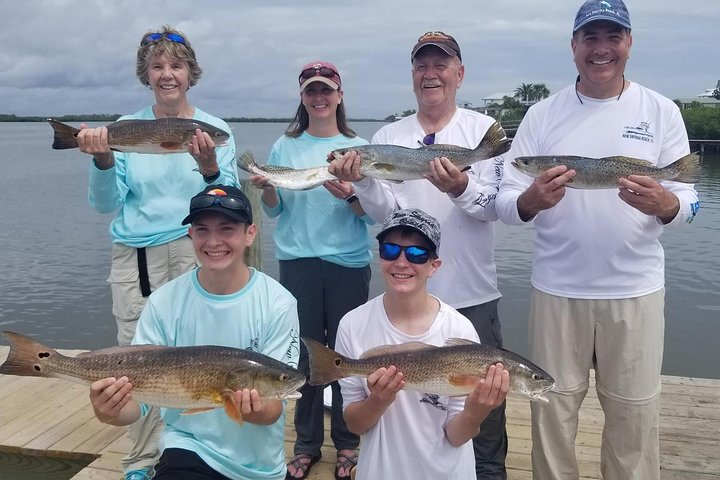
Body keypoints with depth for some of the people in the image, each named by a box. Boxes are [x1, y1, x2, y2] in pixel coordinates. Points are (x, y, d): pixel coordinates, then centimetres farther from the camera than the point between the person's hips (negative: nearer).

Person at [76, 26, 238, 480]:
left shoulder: (214, 128, 3)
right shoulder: (125, 128, 7)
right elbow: (107, 204, 3)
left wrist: (209, 167, -22)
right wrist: (103, 160, -15)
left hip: (194, 251, -1)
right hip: (135, 255, 2)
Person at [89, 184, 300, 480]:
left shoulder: (277, 304, -15)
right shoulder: (163, 302, -10)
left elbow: (274, 404, -14)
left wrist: (259, 411, -37)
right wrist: (112, 412, -31)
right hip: (188, 447, 0)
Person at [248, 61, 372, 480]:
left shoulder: (358, 146, 2)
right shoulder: (285, 146, 7)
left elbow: (372, 213, -2)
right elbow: (275, 210, 7)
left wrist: (350, 196, -22)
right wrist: (266, 188, -13)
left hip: (348, 262, -1)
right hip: (298, 261, 1)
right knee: (304, 350, 6)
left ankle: (347, 443, 21)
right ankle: (307, 443, 21)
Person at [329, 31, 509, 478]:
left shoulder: (483, 129, -1)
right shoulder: (388, 136, 5)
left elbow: (494, 206, -9)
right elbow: (384, 211, -2)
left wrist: (461, 189, -30)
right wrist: (362, 180, -21)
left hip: (471, 291, -2)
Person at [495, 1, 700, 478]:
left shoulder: (661, 111, 2)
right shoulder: (542, 114, 1)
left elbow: (688, 200, -1)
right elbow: (504, 202, -3)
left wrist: (663, 203, -24)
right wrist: (532, 199, -26)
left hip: (635, 290, 0)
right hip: (557, 289, 0)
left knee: (635, 413, 11)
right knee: (553, 409, 12)